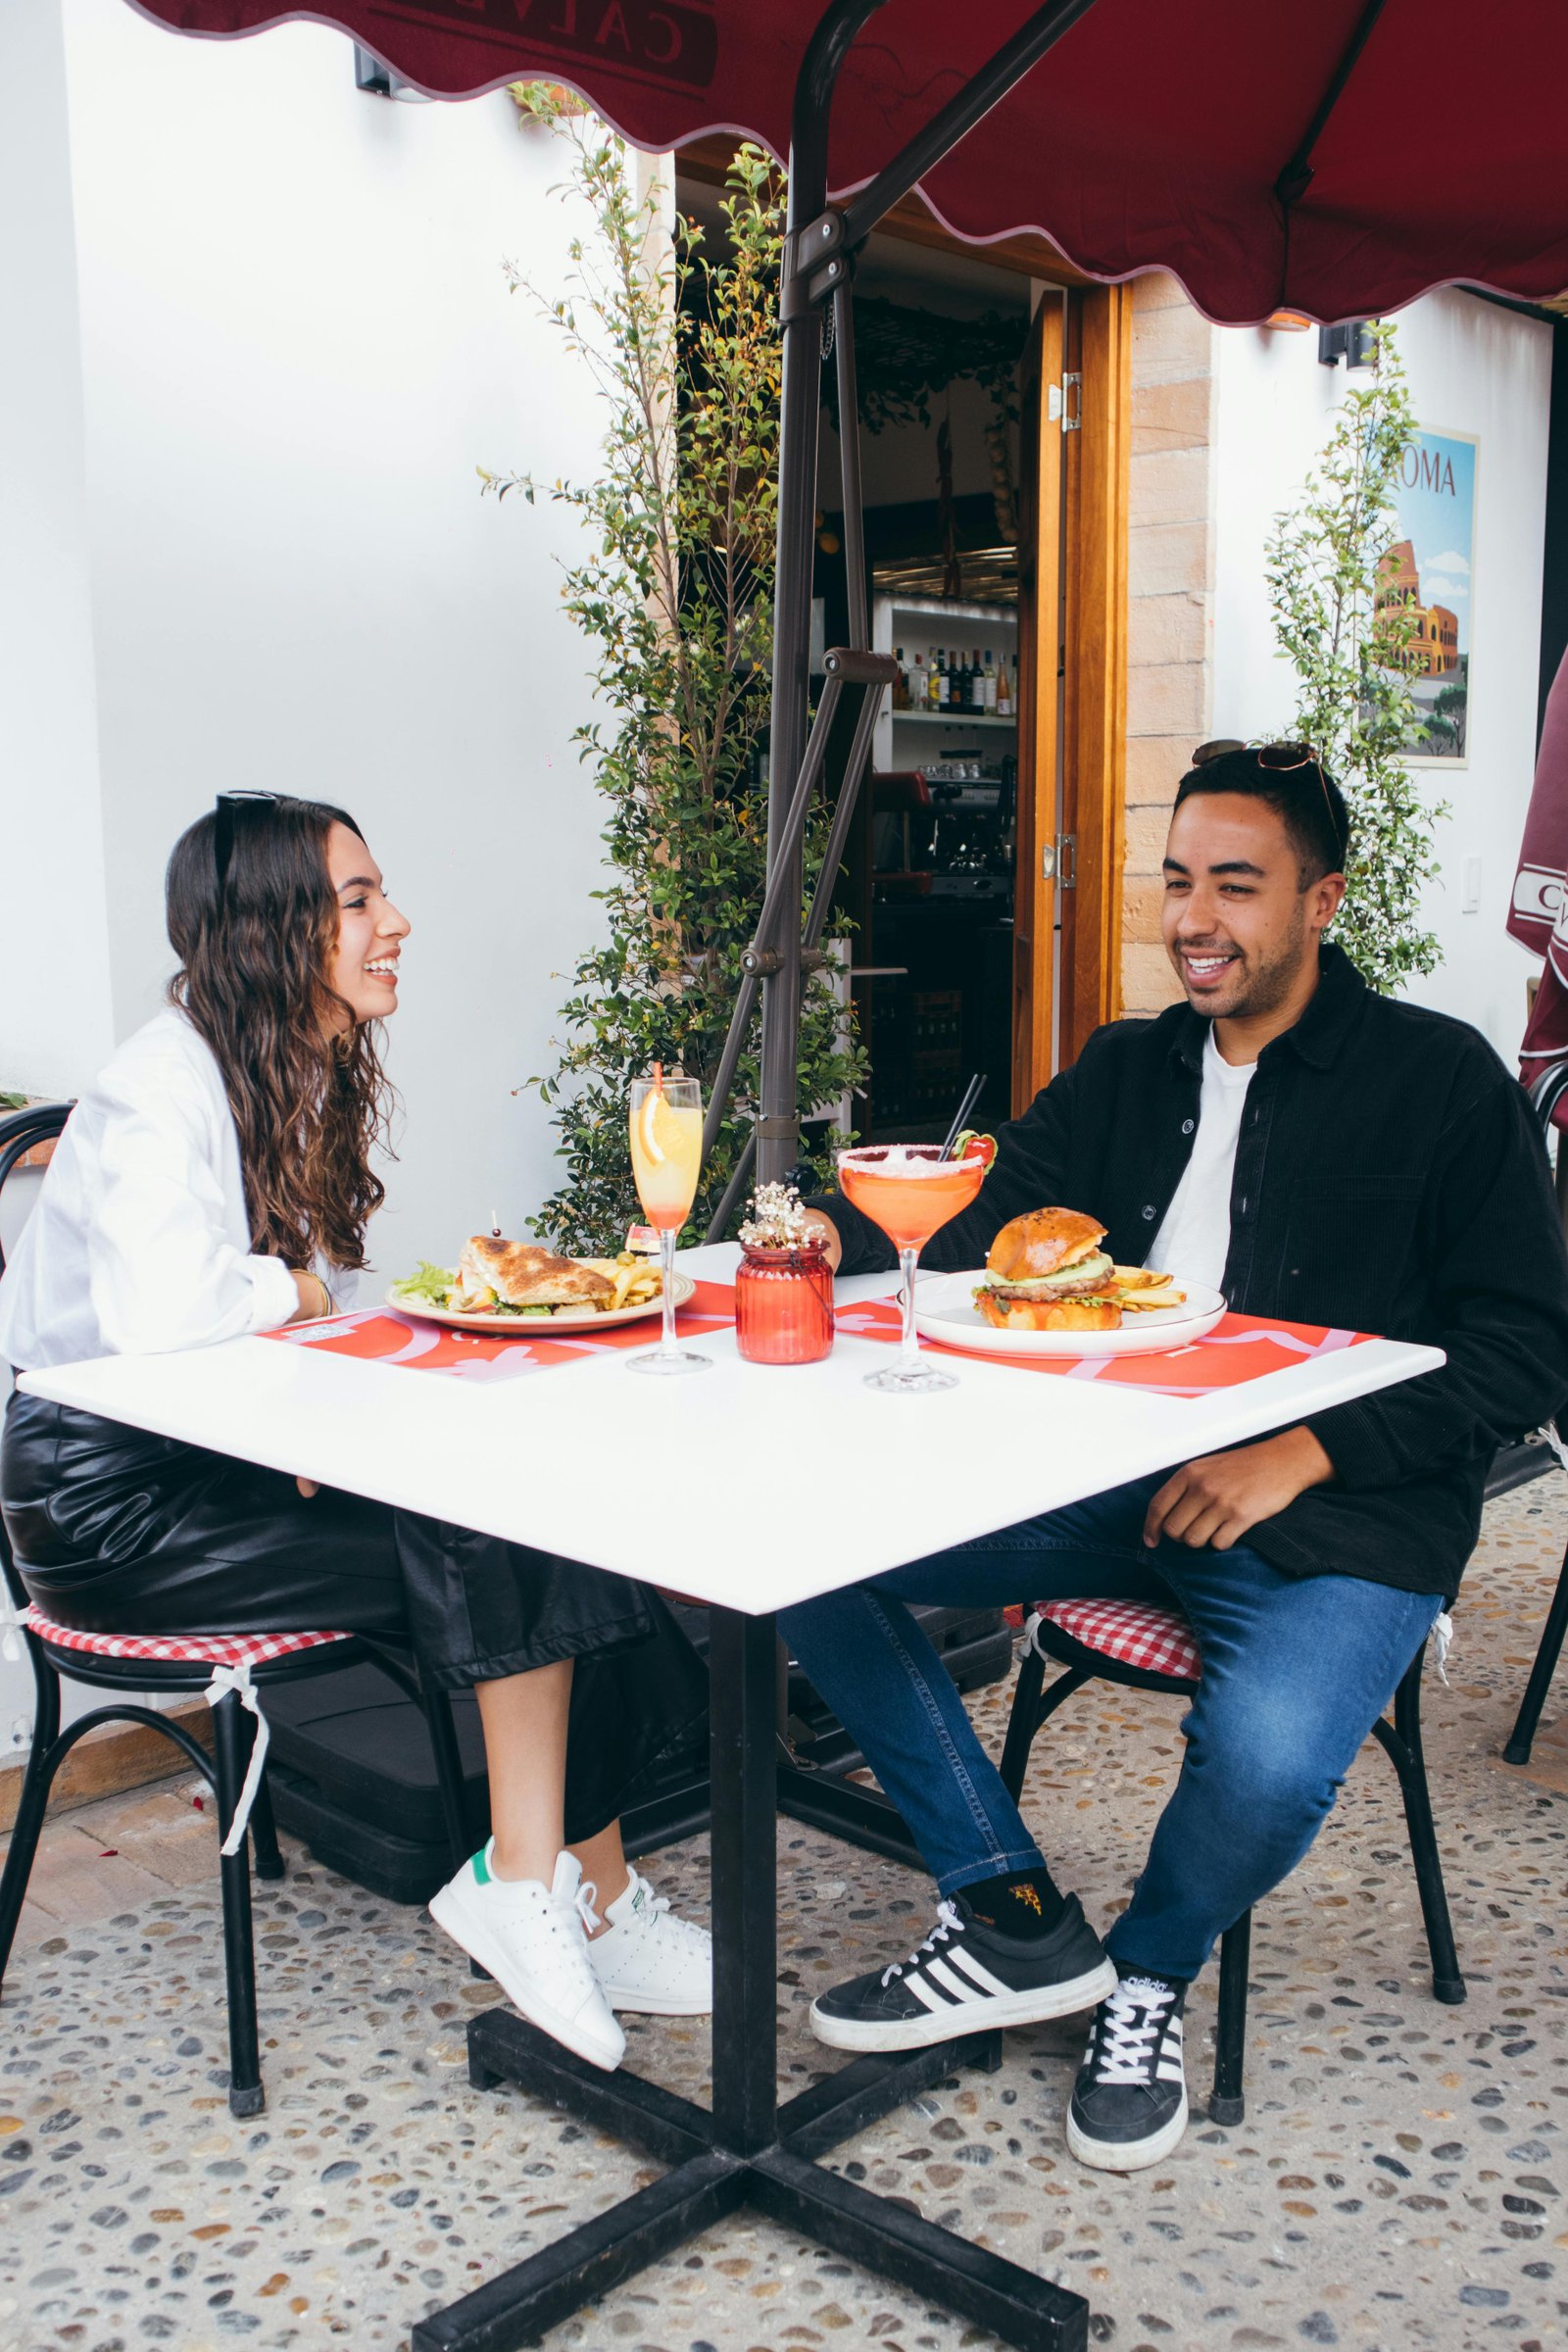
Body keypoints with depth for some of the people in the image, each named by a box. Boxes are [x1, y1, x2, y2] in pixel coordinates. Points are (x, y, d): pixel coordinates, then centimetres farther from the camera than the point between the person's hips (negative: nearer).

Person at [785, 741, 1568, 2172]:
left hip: (1338, 1519, -5)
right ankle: (1015, 1919, -1)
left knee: (1266, 1762, -35)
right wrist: (843, 1242, -14)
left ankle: (1151, 1973, 4)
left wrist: (1305, 1452, -17)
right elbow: (971, 1258, 9)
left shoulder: (1438, 1079, -1)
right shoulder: (1126, 1073, 15)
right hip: (1111, 1486, 5)